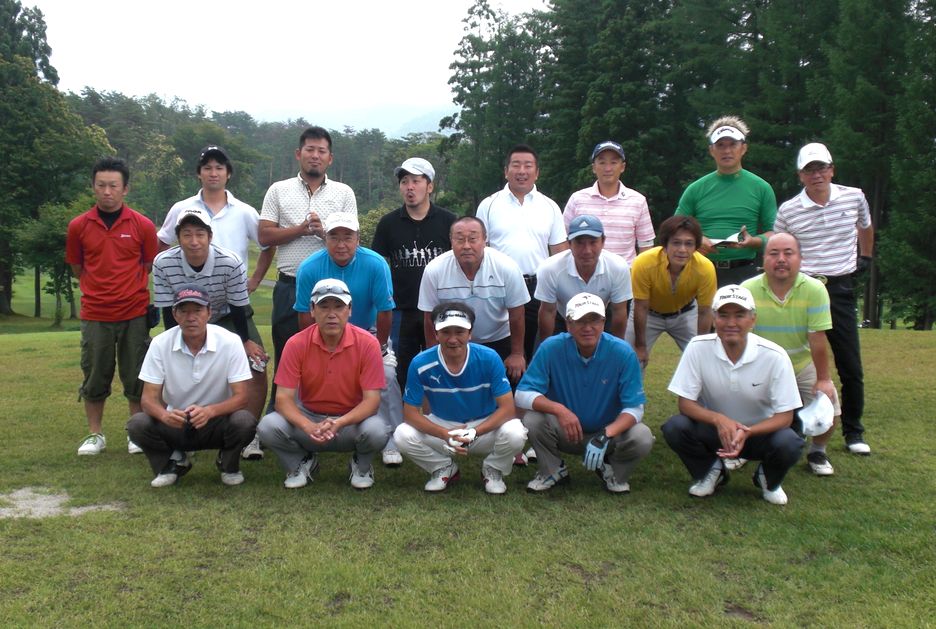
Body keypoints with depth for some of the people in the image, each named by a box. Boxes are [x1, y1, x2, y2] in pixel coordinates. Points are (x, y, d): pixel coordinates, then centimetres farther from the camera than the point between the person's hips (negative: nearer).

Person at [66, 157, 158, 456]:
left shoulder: (142, 225, -4)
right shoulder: (78, 226, 0)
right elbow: (76, 266, 12)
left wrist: (133, 289, 10)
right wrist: (96, 290, 10)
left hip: (134, 313, -1)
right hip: (94, 315, 1)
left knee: (136, 377, 6)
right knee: (94, 376, 9)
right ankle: (95, 435, 23)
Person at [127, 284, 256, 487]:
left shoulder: (230, 342, -16)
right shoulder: (160, 344, -11)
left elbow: (241, 397, -17)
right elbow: (149, 398, -11)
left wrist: (209, 411, -38)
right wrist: (164, 415, -35)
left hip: (216, 421, -1)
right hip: (175, 424, 2)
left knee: (244, 421, -32)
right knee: (137, 424, -26)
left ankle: (228, 465, 2)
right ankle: (174, 462, 5)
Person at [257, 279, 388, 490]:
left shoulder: (367, 343, -16)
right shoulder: (296, 344, -13)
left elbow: (372, 399, -17)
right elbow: (283, 398, -15)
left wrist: (339, 423, -35)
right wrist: (309, 427, -34)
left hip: (352, 420, -1)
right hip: (309, 418, 2)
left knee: (376, 431, -34)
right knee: (268, 426, -26)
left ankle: (361, 465, 5)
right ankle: (303, 462, 8)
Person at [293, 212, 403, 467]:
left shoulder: (376, 264, -23)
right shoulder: (309, 268, -18)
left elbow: (384, 312, -15)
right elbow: (306, 315, -10)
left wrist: (379, 348, -10)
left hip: (369, 333, -1)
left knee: (386, 374, -21)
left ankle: (391, 441, -7)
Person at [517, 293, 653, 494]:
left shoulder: (623, 353, -18)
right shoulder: (551, 348, -17)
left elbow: (634, 408, -18)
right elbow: (522, 394, -19)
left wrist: (606, 435, -36)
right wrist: (559, 409, -37)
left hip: (609, 430, 0)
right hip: (565, 432, 0)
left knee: (642, 438, -28)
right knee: (533, 420, -28)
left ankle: (613, 473, 7)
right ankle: (552, 470, 4)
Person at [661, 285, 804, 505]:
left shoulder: (774, 356, -20)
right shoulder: (698, 347, -18)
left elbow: (785, 416, -16)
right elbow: (685, 403, -14)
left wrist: (747, 433, -35)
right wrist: (718, 419, -34)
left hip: (759, 430, 0)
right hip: (714, 429, 1)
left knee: (789, 443, -32)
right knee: (674, 428, -28)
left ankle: (769, 480, 7)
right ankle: (711, 471, 5)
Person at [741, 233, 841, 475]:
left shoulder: (814, 289, -19)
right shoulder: (747, 290, -18)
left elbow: (818, 341, -17)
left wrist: (823, 379, -12)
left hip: (804, 366, 0)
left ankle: (817, 451, 20)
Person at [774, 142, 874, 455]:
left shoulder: (854, 197, 3)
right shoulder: (788, 210, -3)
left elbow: (865, 227, 24)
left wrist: (865, 258, 24)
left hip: (840, 289, 2)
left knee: (851, 367, 4)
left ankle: (853, 432, 19)